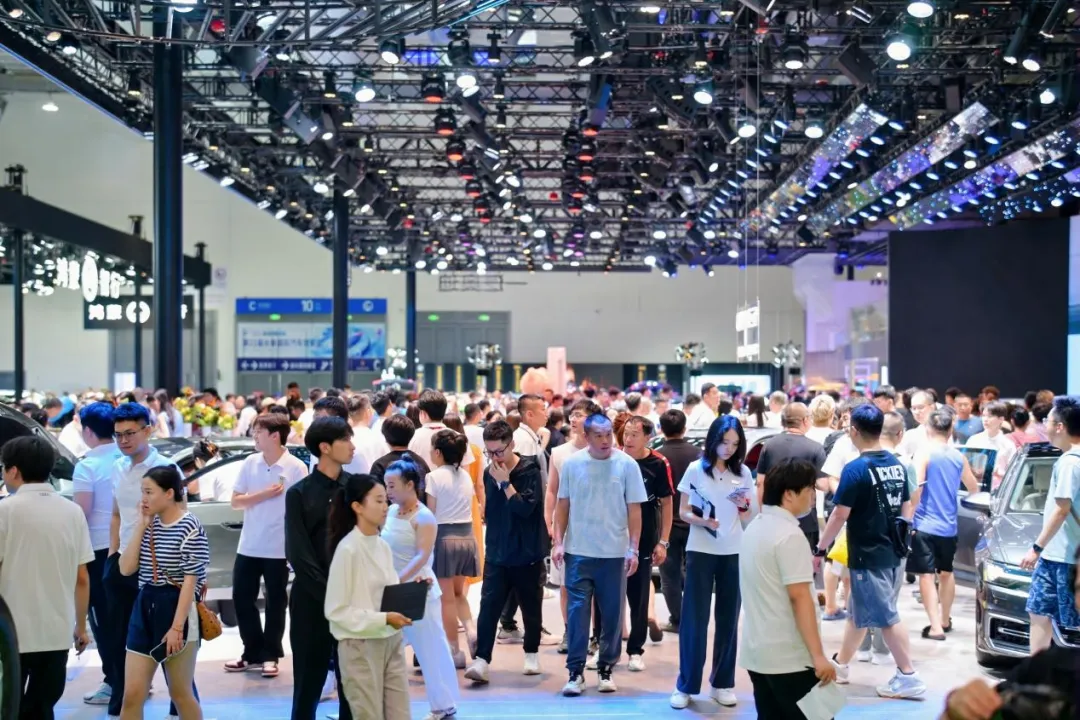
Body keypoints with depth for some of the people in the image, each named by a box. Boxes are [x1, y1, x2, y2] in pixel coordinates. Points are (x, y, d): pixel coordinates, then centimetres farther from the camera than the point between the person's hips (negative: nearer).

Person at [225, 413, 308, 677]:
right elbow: (236, 501, 2)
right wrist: (264, 494, -14)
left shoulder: (296, 468, -10)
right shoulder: (250, 463, 3)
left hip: (279, 548, -4)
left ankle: (270, 656, 19)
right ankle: (253, 654, 22)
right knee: (242, 599, 8)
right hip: (248, 546, 5)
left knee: (276, 604, 7)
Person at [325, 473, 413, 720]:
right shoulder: (347, 549, -14)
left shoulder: (383, 547, 6)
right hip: (361, 646, -7)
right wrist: (382, 619, -20)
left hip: (391, 642, 7)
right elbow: (336, 610, -15)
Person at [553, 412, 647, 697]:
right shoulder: (571, 463, -1)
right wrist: (558, 542, 0)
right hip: (578, 551, 0)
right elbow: (563, 505, 7)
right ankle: (575, 671, 5)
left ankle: (606, 669, 20)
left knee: (612, 613, 8)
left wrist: (633, 549, -5)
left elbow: (634, 510, -1)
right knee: (577, 611, 0)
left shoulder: (627, 464, -4)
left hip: (614, 553, 0)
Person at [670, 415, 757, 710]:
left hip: (734, 553, 3)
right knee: (694, 619, -1)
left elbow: (748, 518, 10)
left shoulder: (743, 473, 5)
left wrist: (745, 506, -12)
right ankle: (686, 685, 8)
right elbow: (683, 512, -3)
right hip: (701, 551, -3)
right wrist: (702, 520, -22)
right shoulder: (696, 469, -3)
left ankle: (722, 683, 18)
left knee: (728, 619, 7)